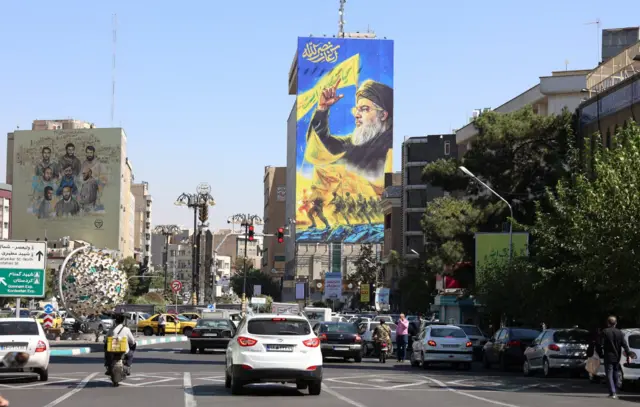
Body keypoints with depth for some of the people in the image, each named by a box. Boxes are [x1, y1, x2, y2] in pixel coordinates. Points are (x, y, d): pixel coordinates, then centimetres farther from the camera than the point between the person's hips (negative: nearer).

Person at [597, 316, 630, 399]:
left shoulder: (604, 332, -6)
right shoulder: (620, 333, 2)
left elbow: (601, 345, -9)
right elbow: (625, 345, -3)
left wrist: (601, 354, 2)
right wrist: (628, 355, -3)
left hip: (608, 357, -3)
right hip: (617, 358, 3)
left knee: (609, 375, -1)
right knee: (615, 375, 16)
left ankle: (613, 393, -12)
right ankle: (613, 392, 23)